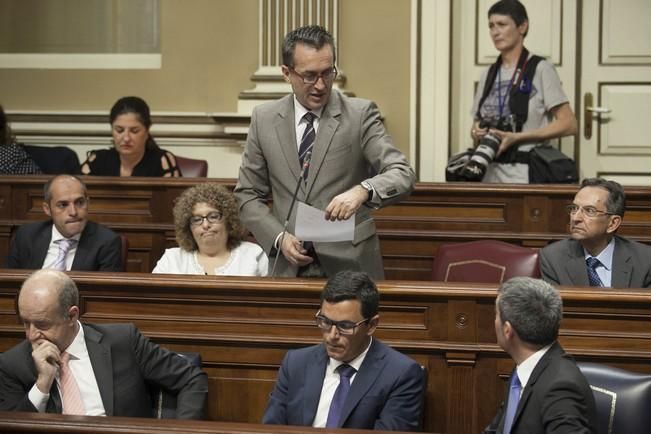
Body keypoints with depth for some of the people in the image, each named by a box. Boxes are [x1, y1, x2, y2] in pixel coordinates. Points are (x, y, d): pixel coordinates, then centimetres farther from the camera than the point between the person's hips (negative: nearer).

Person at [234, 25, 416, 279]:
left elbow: (403, 175, -13)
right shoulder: (264, 119, 4)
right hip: (289, 267, 2)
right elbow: (248, 194, 9)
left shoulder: (360, 115, -4)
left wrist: (362, 191, -33)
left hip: (350, 266, -2)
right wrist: (278, 238, -8)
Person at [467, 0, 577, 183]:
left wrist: (516, 137, -16)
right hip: (489, 174, 5)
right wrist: (477, 132, -2)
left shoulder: (540, 69, -2)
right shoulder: (489, 75, 15)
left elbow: (569, 124, -8)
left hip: (524, 175, -5)